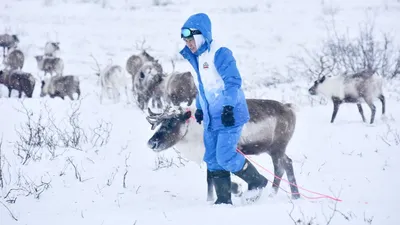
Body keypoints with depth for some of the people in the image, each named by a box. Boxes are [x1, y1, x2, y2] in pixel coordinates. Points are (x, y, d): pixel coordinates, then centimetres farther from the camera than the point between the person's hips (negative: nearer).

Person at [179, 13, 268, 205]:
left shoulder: (220, 54, -14)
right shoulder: (197, 59, 15)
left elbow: (233, 81, -20)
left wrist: (228, 107, -26)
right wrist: (199, 108, 27)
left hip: (229, 116, -9)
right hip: (211, 119, 9)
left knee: (225, 157, -14)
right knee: (212, 160, 5)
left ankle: (258, 183, 5)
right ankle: (223, 199, 9)